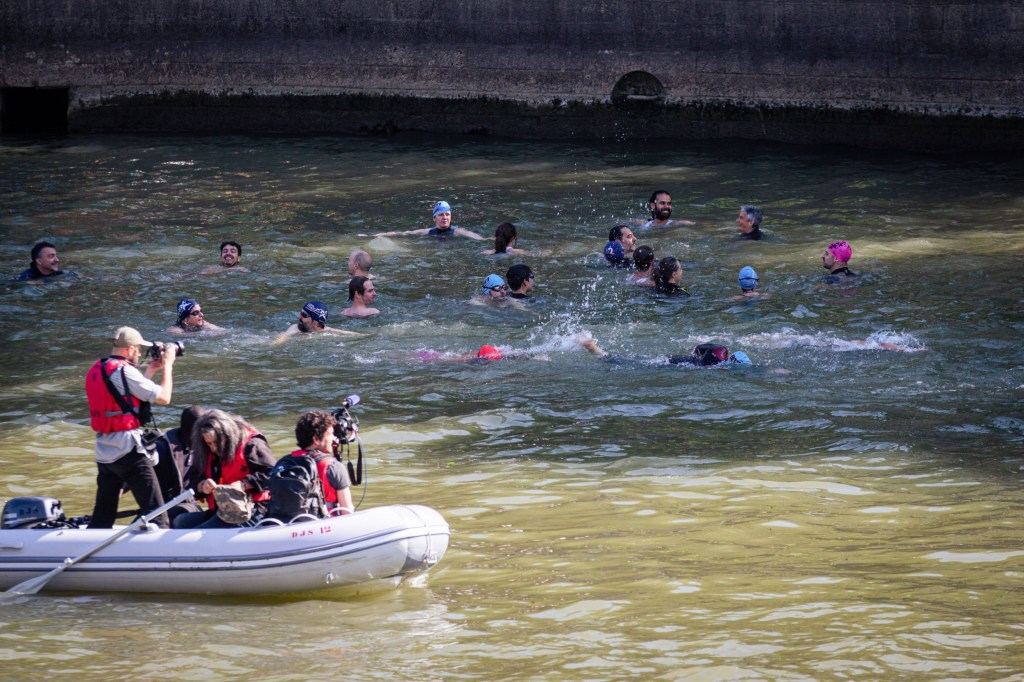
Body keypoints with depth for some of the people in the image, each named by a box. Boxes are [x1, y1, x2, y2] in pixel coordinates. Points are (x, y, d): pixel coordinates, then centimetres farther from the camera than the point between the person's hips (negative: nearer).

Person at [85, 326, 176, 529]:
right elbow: (163, 398, -10)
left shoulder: (96, 370, 12)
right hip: (128, 451, -8)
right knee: (156, 513, -8)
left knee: (101, 518, 12)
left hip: (103, 452, 8)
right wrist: (167, 366, 4)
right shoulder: (124, 371, -13)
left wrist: (150, 371, 24)